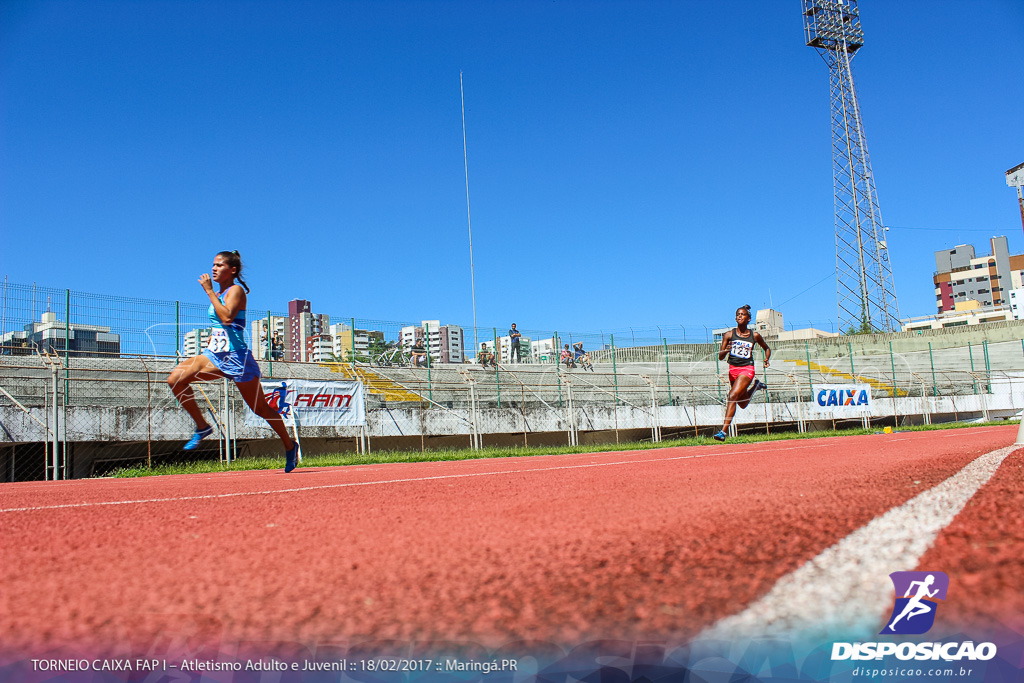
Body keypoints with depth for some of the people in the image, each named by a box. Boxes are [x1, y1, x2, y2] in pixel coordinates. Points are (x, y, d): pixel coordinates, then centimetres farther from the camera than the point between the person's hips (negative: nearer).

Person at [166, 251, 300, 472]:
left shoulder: (236, 290, -9)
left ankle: (289, 446, 20)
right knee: (175, 379, -10)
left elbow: (227, 317, -27)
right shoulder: (219, 294, 15)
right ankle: (202, 426, 3)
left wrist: (209, 291, -21)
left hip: (237, 358, -8)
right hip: (214, 355, 8)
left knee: (260, 408, 2)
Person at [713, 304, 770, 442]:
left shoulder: (755, 336, 2)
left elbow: (767, 348, 21)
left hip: (747, 369, -3)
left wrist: (766, 359, 1)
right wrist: (726, 350, -22)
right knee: (743, 404, 16)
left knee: (733, 396, -23)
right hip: (733, 369, 4)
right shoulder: (729, 335, 2)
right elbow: (720, 357, 0)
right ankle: (755, 385, 48)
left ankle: (724, 431, -23)